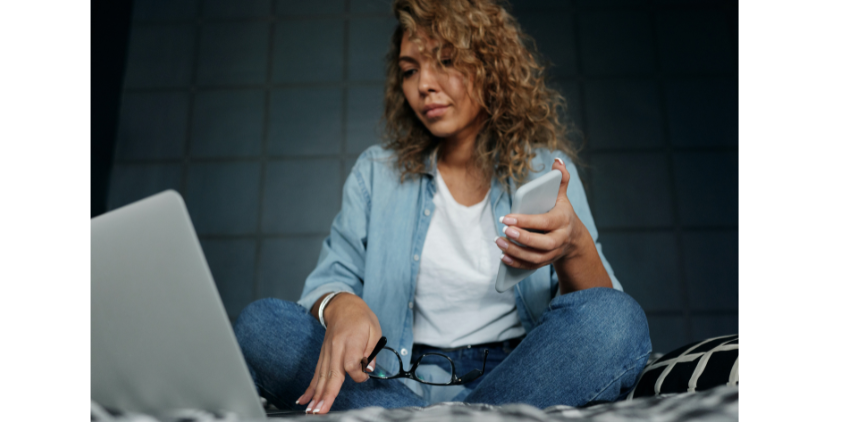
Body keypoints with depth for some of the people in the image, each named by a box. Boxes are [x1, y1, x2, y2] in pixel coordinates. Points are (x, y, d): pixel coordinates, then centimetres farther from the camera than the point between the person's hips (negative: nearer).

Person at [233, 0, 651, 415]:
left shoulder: (546, 171, 6)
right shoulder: (375, 172, 10)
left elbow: (602, 312, -2)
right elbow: (330, 280, 3)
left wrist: (574, 248, -26)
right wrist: (340, 305, -23)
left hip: (514, 372, -1)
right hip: (399, 378, 2)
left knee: (617, 317, -28)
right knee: (259, 321, -20)